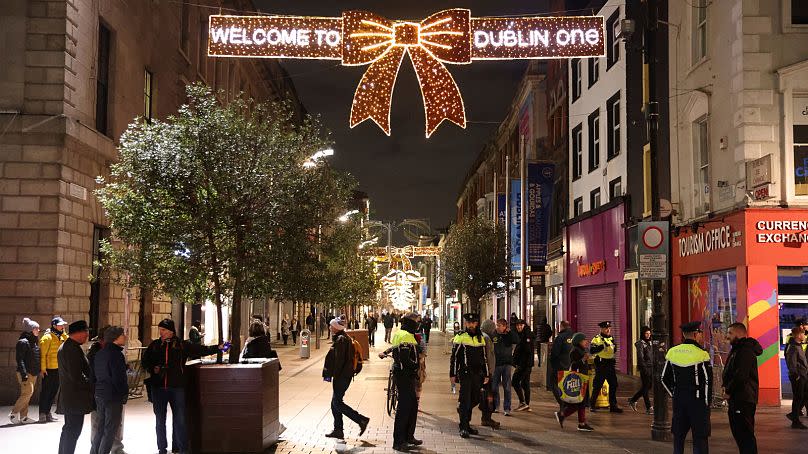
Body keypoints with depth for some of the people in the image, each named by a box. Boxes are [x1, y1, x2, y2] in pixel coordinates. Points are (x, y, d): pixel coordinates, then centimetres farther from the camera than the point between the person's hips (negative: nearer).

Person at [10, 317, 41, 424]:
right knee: (28, 393, -13)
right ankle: (14, 413, -2)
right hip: (26, 373, -9)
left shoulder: (34, 341, 15)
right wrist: (23, 374, -23)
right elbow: (20, 359, -16)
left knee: (27, 394, 8)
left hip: (33, 373, 9)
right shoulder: (23, 342, -11)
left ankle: (23, 416, 12)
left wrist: (38, 371, 18)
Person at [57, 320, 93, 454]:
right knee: (73, 430, -5)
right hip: (76, 397, -11)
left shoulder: (64, 346, 15)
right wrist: (89, 384, -9)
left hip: (67, 397, 11)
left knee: (68, 429, 20)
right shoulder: (73, 348, -20)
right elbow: (77, 375, -24)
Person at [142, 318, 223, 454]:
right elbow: (145, 361, 14)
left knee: (180, 420, 1)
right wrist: (153, 369, -5)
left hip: (177, 387, -2)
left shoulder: (182, 345, 1)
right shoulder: (154, 345, 6)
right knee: (160, 420, 10)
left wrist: (218, 348, -9)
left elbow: (201, 350, 0)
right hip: (158, 387, 2)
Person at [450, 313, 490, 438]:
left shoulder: (481, 338, 12)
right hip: (465, 373, -5)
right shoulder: (460, 338, -4)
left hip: (477, 374, 5)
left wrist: (486, 374, 15)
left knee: (475, 399, 9)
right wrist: (453, 374, -8)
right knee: (465, 400, -5)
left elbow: (484, 358, 18)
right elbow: (454, 357, -4)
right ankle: (463, 428, 0)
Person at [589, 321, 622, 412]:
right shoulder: (596, 339, -6)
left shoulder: (611, 339, 14)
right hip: (601, 364, -6)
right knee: (597, 386, 0)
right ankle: (592, 405, 12)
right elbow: (591, 350, -18)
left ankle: (613, 406, 12)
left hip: (611, 365, 6)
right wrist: (603, 346, -24)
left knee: (613, 385, 5)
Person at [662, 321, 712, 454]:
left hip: (678, 399, 5)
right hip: (697, 400, -5)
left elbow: (665, 379, 8)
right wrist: (706, 402, -2)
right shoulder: (701, 354, -13)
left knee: (678, 436, 14)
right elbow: (707, 381, -13)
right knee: (699, 438, 2)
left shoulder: (672, 352, 4)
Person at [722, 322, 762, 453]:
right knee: (737, 432, 16)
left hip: (744, 400, -11)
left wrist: (728, 391, -13)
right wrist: (727, 389, 11)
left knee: (745, 434, -9)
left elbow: (740, 376, -23)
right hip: (736, 398, 11)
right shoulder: (737, 350, 19)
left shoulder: (745, 351, -16)